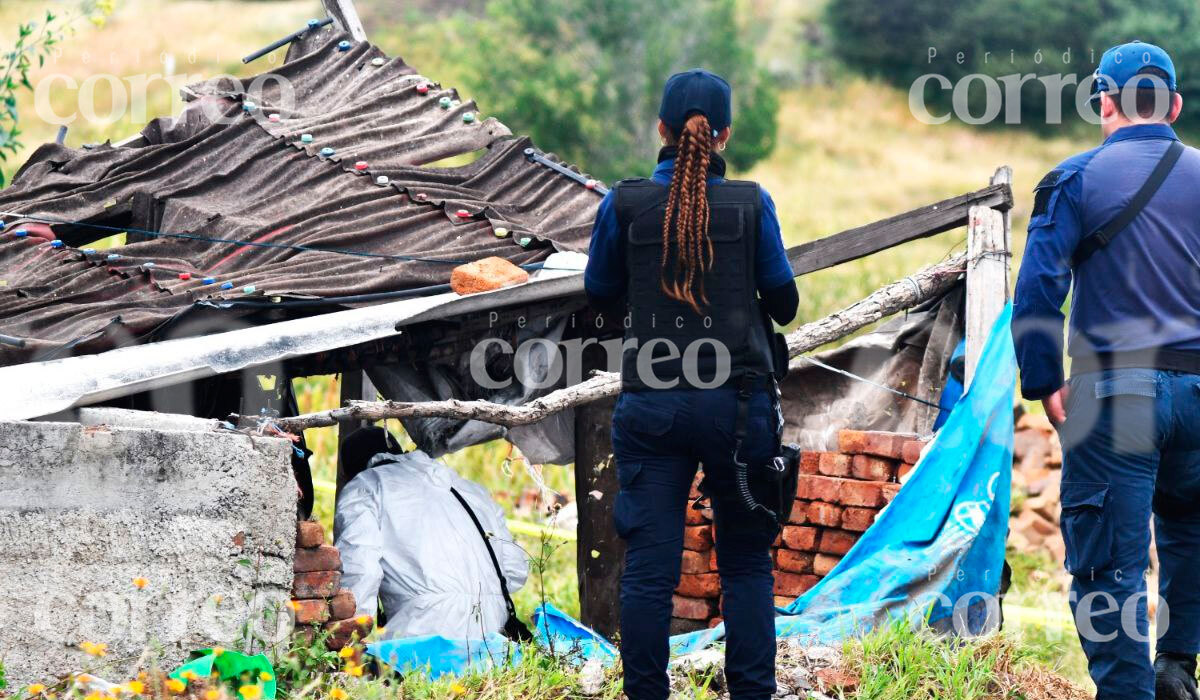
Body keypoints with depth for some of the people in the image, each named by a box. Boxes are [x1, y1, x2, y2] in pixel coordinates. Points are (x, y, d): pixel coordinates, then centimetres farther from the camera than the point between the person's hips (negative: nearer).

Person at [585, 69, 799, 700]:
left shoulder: (625, 204, -3)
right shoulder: (750, 204, -4)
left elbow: (602, 297, 8)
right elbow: (783, 303, 4)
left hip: (650, 404, 0)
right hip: (736, 400, 0)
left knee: (648, 568, 3)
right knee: (745, 562, 10)